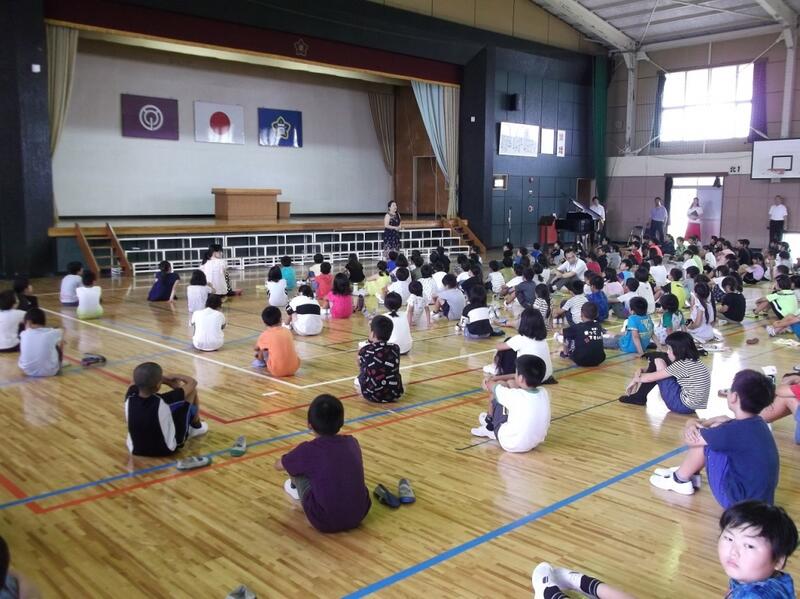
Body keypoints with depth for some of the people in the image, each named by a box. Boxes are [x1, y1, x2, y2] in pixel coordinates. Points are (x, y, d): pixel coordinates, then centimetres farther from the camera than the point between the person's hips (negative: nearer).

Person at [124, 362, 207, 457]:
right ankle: (196, 427, 28)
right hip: (167, 449, -4)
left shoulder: (129, 397, -20)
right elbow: (193, 382, -15)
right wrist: (175, 377, 2)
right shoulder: (162, 401, -30)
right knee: (192, 391, -2)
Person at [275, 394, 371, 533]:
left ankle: (298, 490, 39)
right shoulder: (352, 442, 0)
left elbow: (278, 465, 9)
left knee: (295, 467, 9)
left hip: (326, 522, -4)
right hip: (359, 515, 4)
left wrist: (297, 459, 28)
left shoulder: (308, 450, -12)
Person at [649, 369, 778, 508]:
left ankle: (680, 480, 14)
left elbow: (690, 439, -14)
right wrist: (695, 424, -6)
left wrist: (691, 424, 7)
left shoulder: (737, 430, -24)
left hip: (739, 501, -9)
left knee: (703, 439, -6)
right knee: (716, 429, 12)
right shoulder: (756, 422, 2)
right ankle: (685, 472, 25)